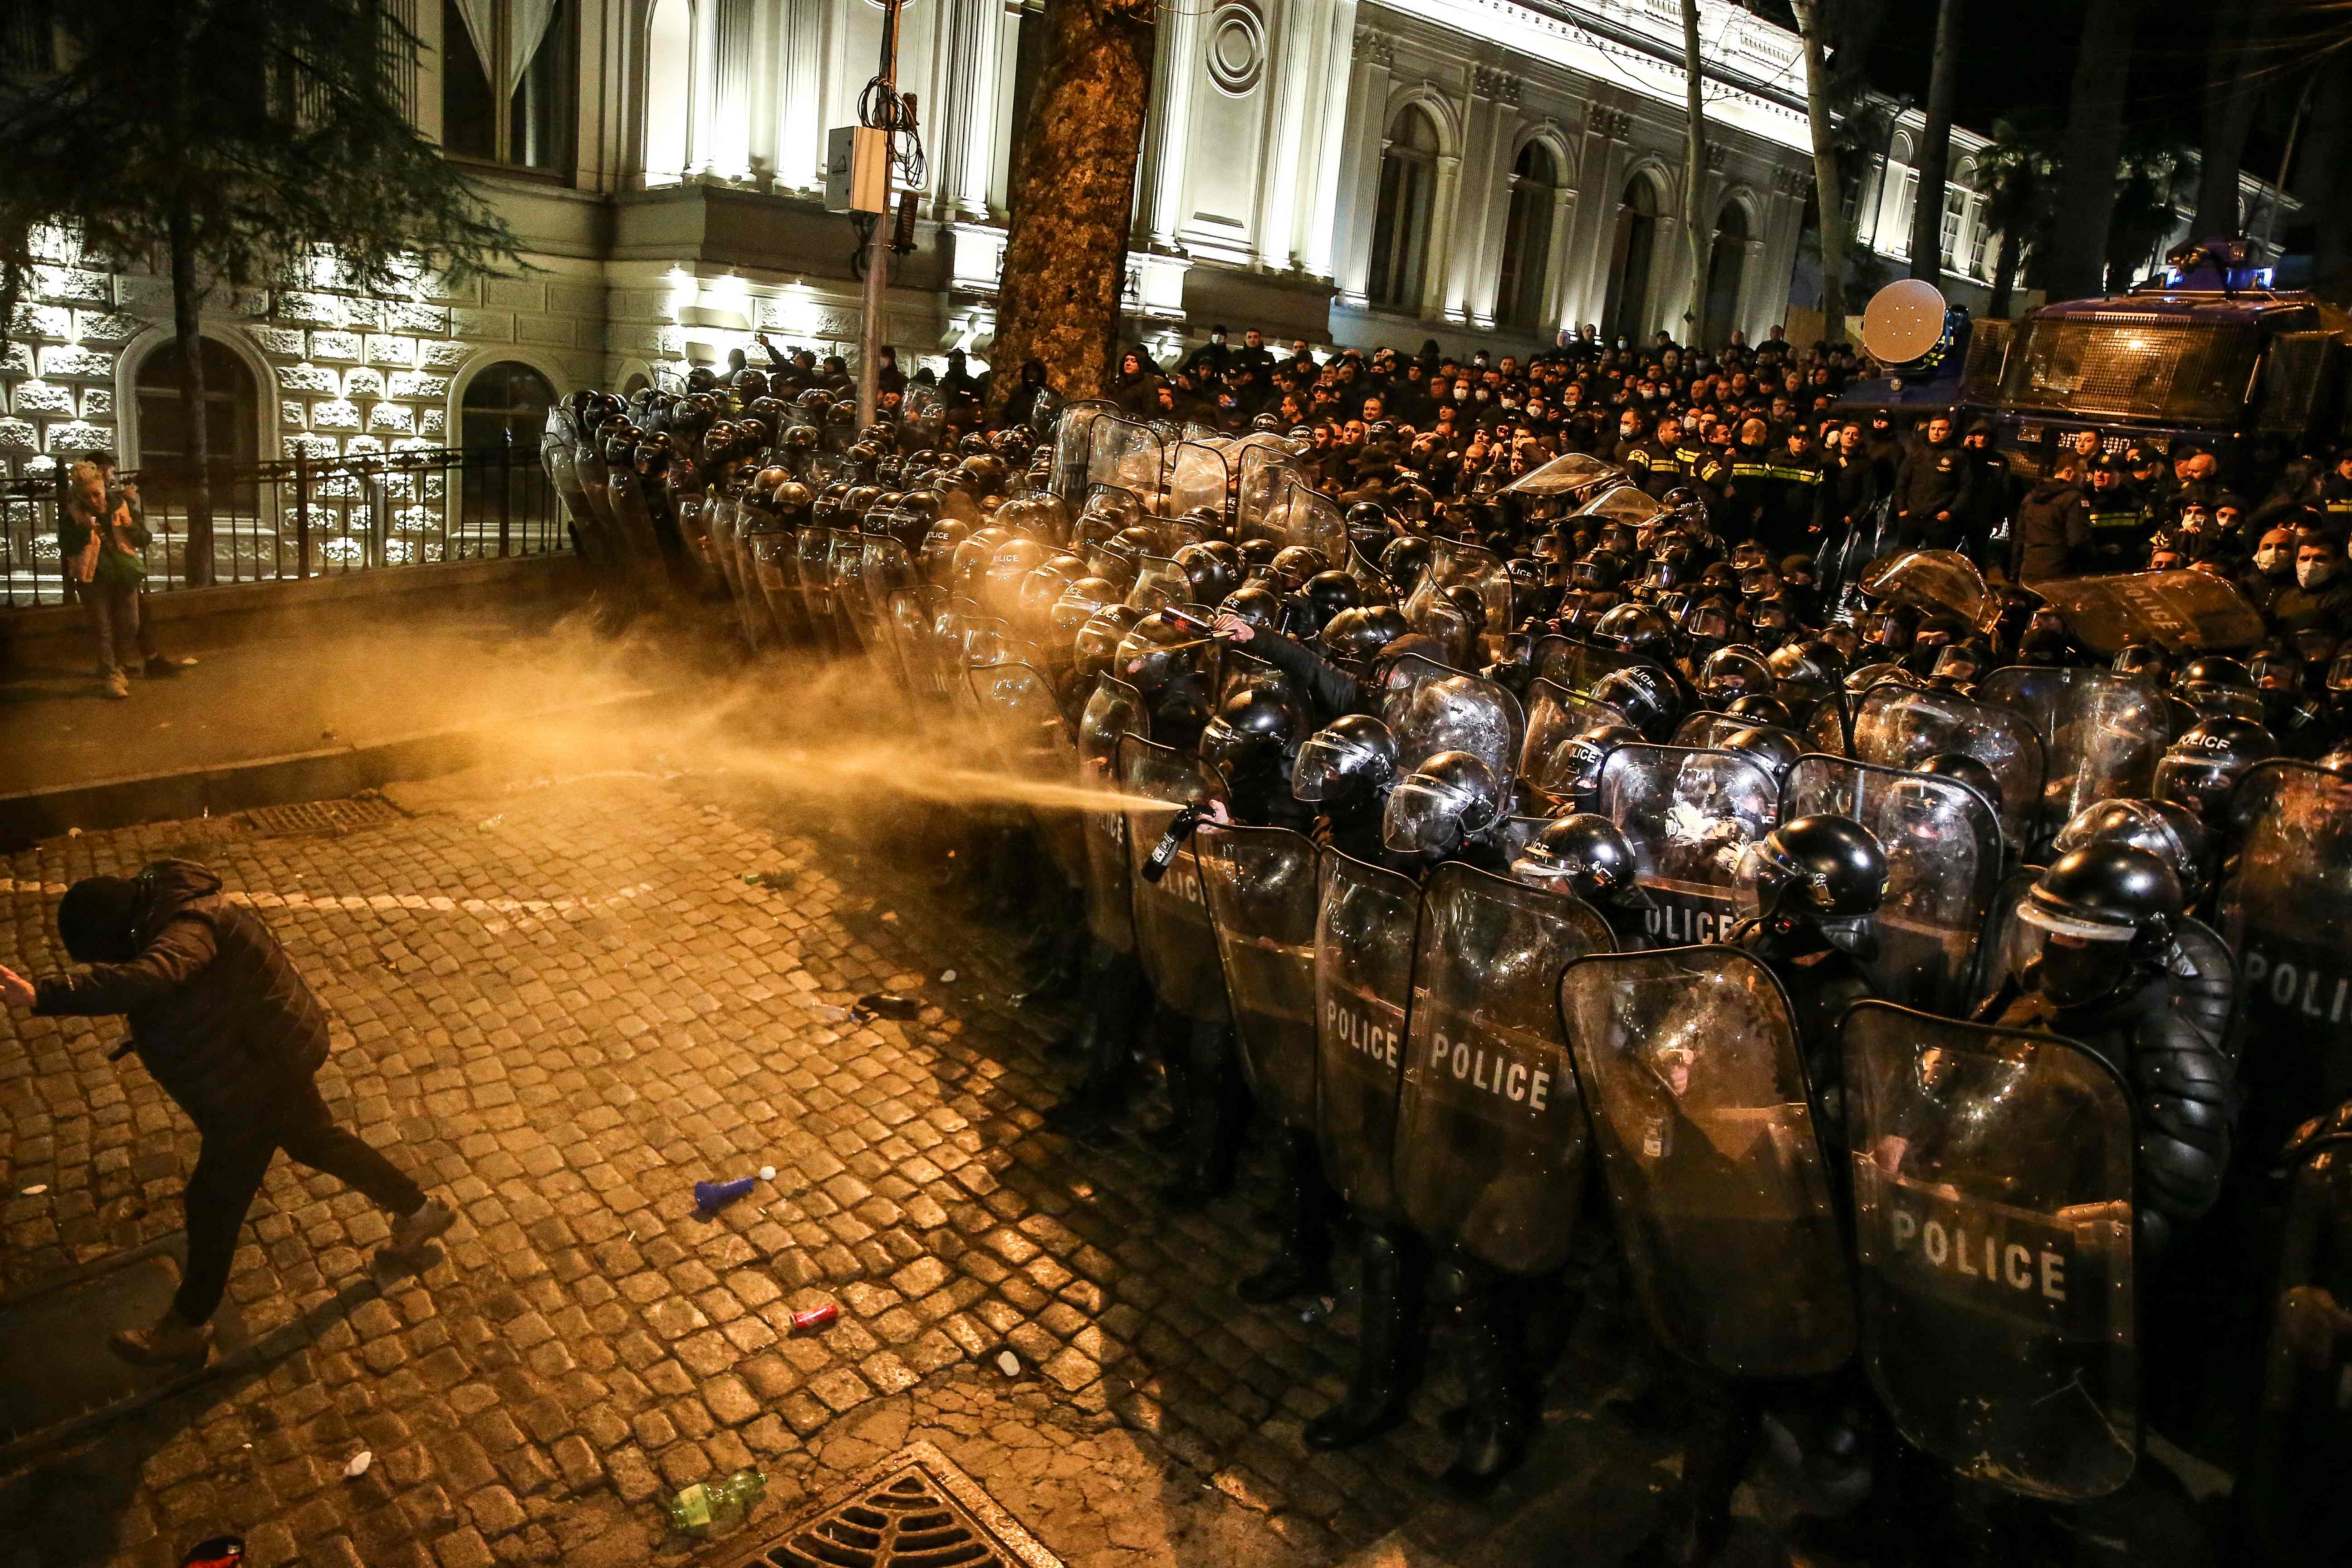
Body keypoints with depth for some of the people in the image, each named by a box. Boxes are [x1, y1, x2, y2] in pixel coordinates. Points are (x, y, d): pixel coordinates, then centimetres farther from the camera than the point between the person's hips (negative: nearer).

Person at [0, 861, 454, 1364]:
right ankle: (418, 1212, 44)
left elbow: (143, 979, -55)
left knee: (212, 1203, 8)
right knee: (316, 1138, 28)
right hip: (275, 1052, 10)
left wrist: (41, 995, -61)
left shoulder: (185, 928, -34)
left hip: (258, 1076, -10)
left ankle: (187, 1327, 29)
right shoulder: (160, 907, -4)